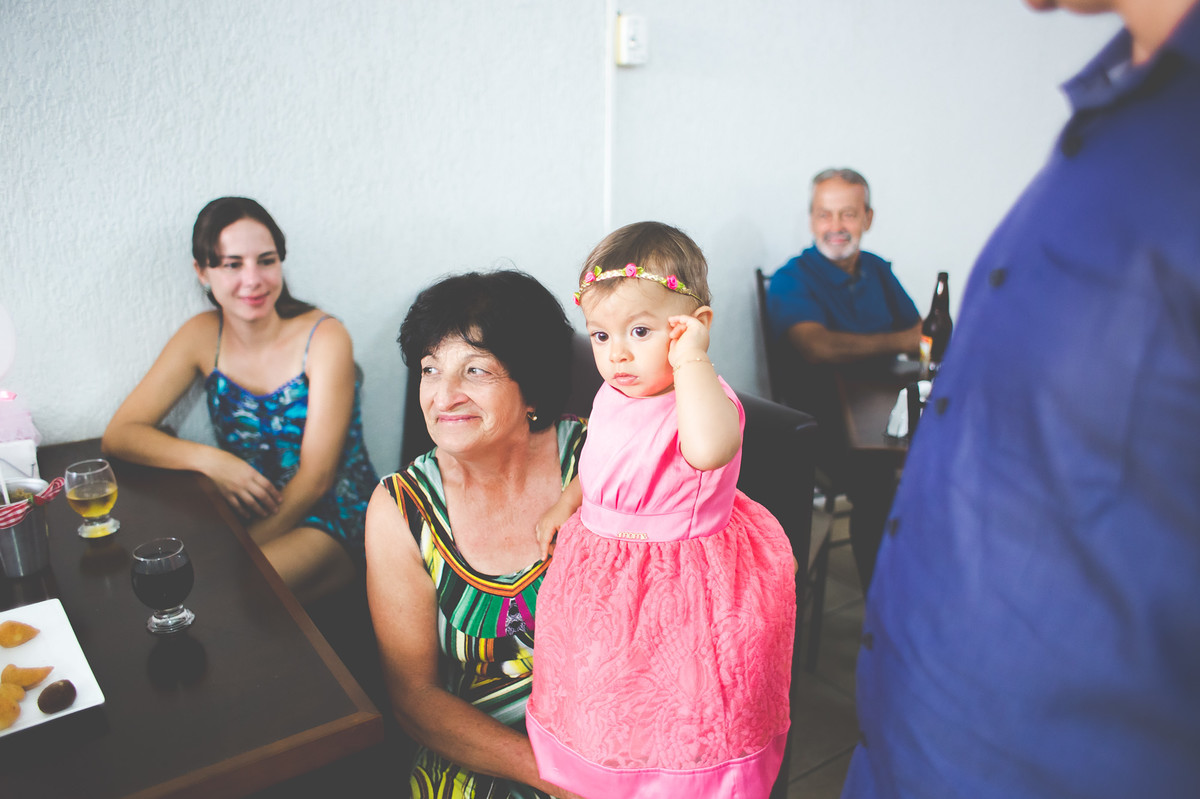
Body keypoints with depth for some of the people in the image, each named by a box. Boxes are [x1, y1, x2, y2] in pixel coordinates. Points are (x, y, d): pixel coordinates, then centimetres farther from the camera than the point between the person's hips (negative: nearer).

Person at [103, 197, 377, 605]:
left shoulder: (323, 338, -14)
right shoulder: (203, 335, -1)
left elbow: (315, 478, -15)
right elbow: (119, 434, -4)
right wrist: (210, 459, -21)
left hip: (331, 519, -4)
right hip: (245, 512, 5)